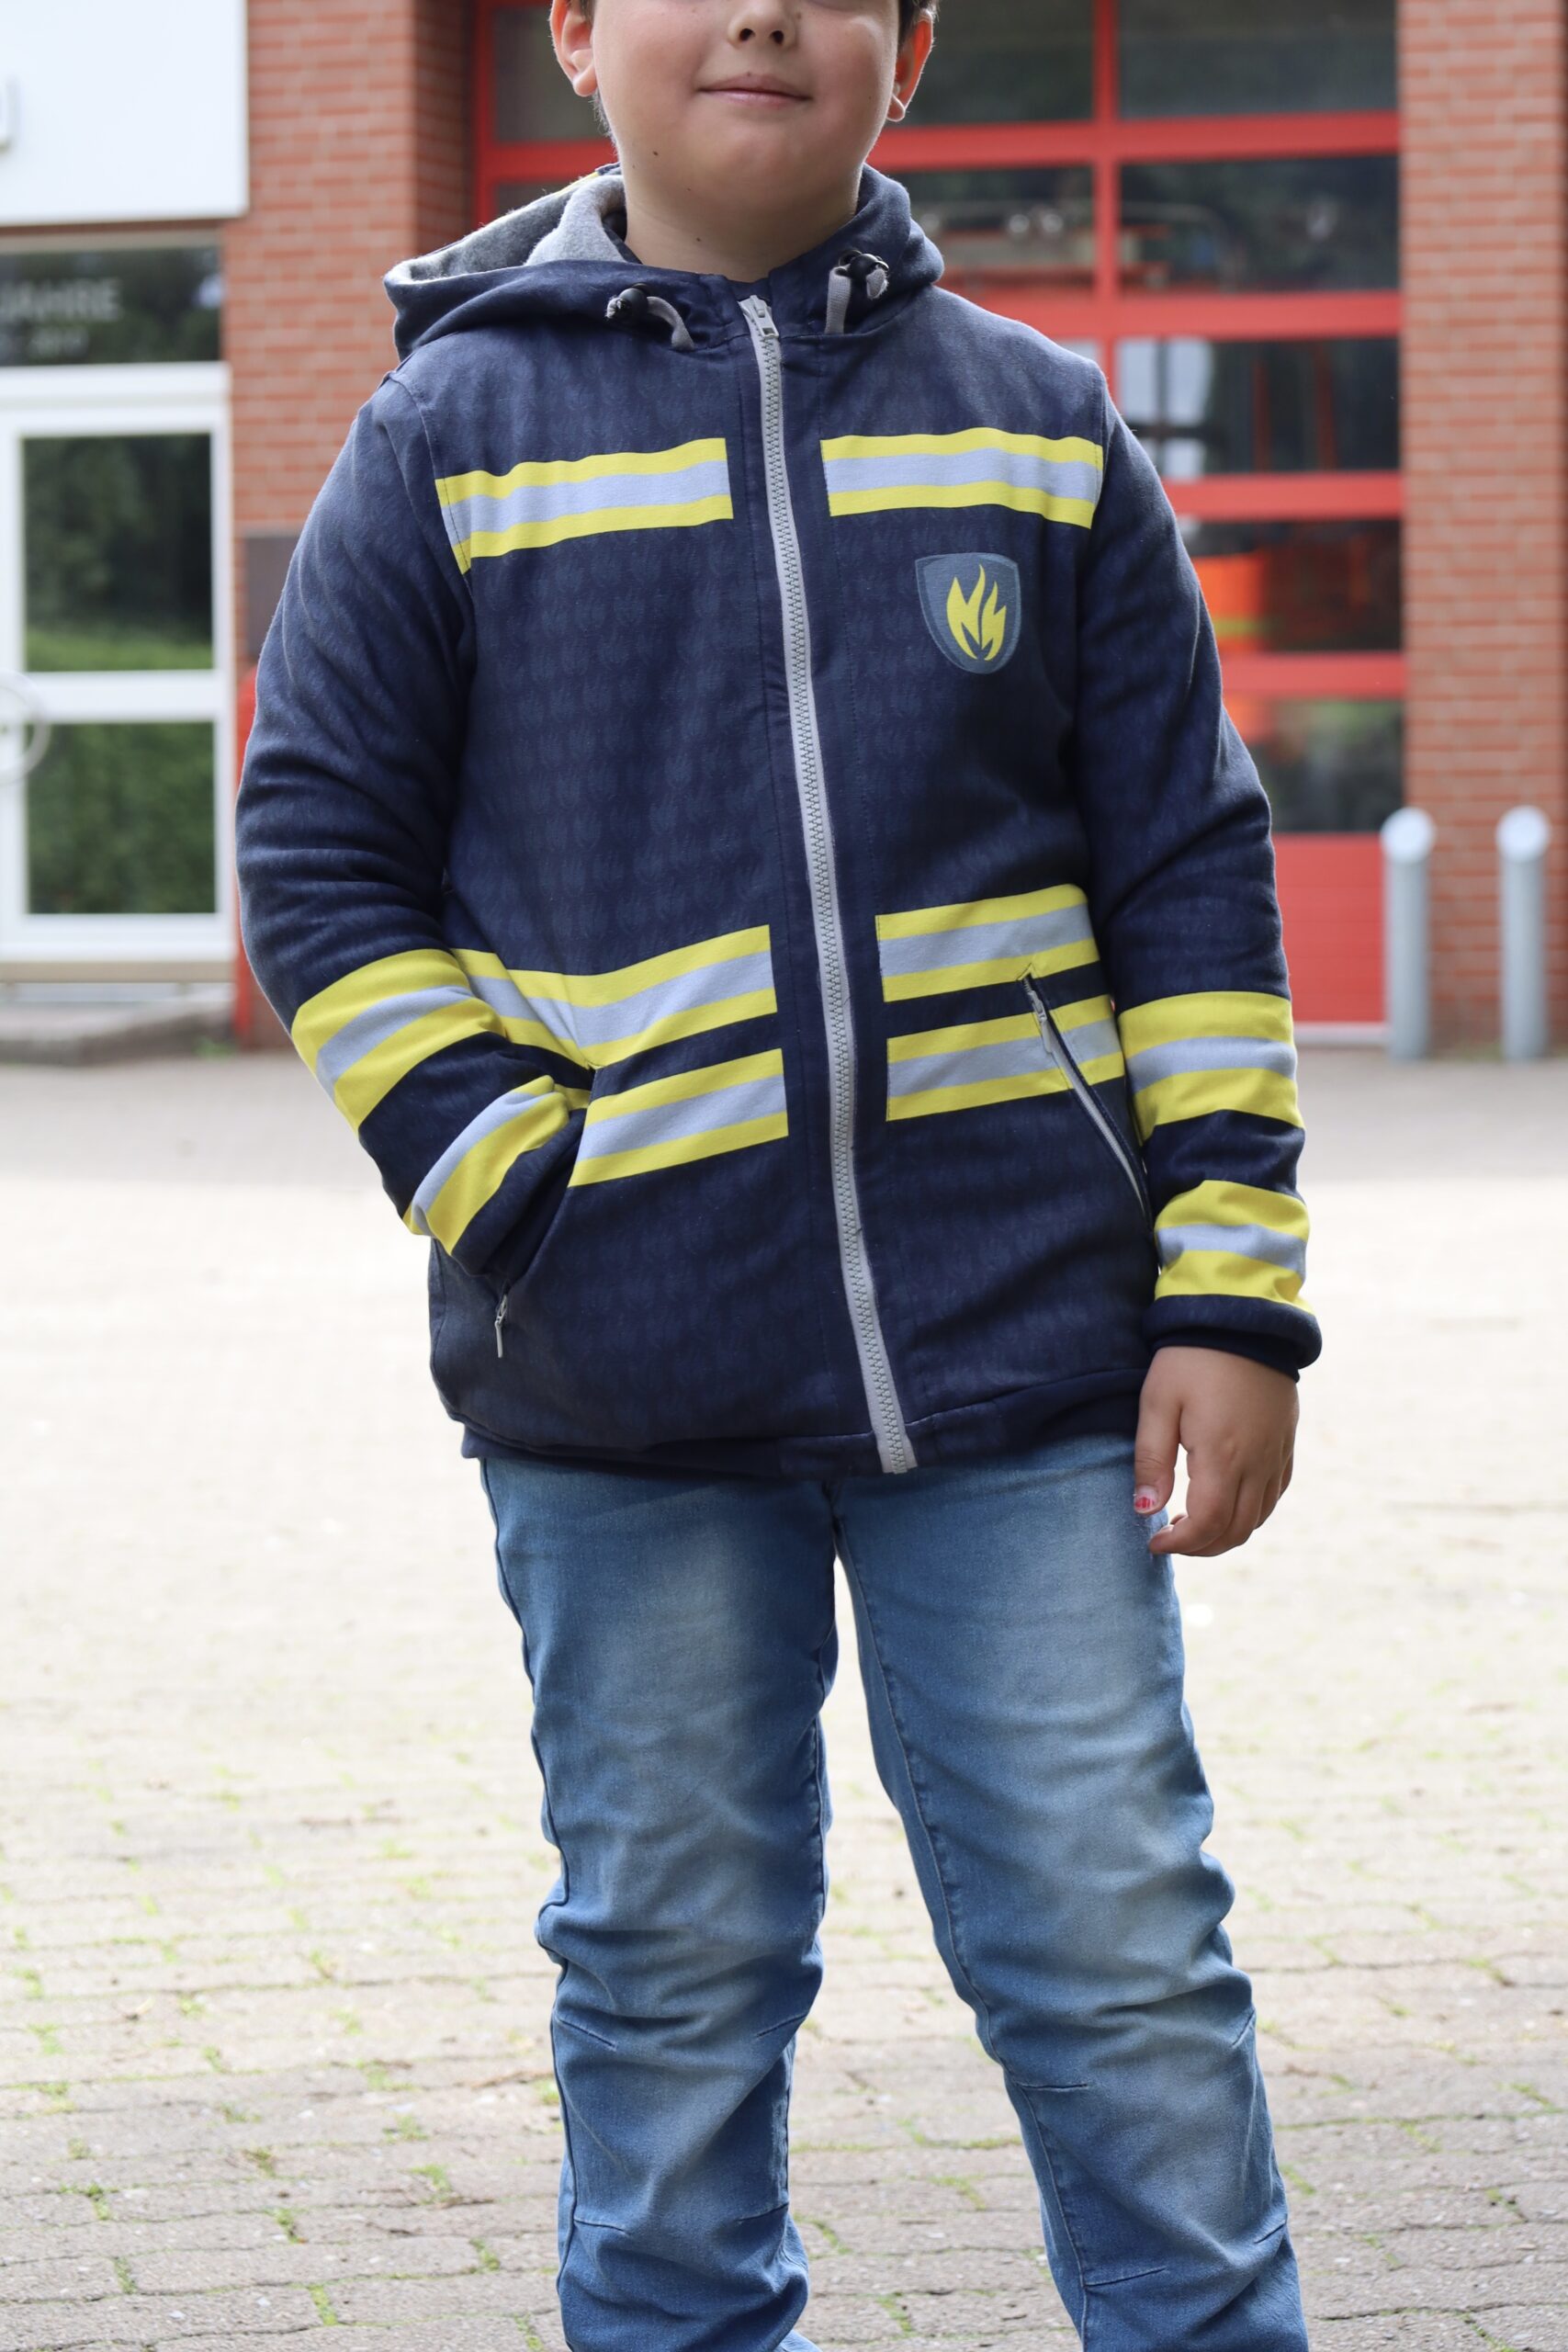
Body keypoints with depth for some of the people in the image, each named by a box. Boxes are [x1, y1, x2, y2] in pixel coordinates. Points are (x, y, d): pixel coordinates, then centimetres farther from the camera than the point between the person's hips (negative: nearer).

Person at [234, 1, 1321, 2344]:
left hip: (1017, 1349, 1)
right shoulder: (453, 435, 4)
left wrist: (1229, 1291, 1)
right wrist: (507, 1198, -7)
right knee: (674, 1971, 9)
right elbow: (322, 858, 4)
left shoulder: (1043, 430, 7)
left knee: (1117, 1954, 3)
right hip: (630, 1387, 0)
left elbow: (1194, 873, 8)